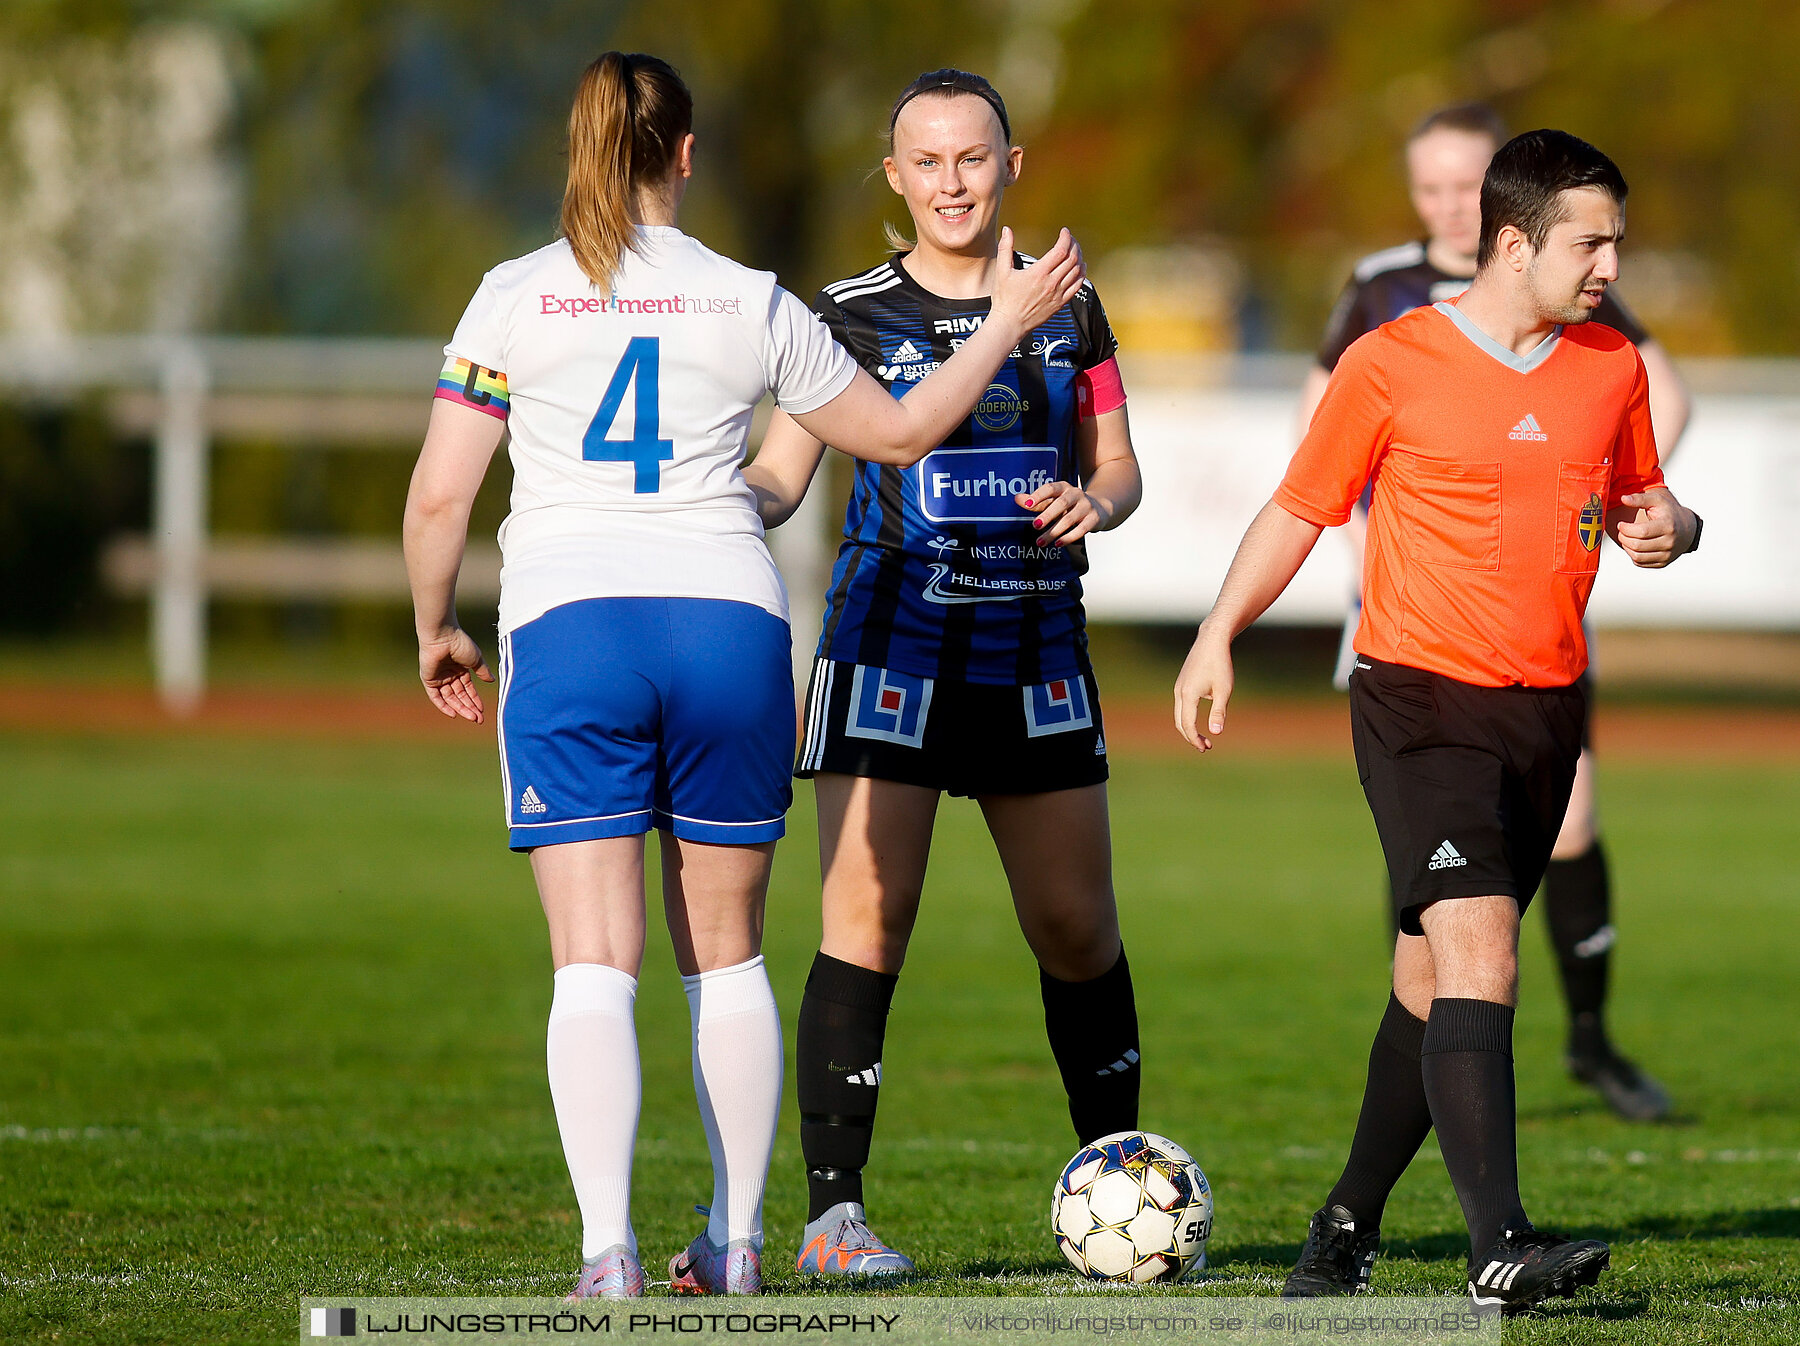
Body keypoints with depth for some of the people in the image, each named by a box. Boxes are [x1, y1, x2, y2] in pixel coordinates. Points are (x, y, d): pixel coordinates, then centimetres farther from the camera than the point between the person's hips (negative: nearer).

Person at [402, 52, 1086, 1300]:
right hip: (728, 624, 1)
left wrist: (438, 627, 17)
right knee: (727, 954, 14)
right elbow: (902, 432, 16)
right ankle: (736, 1239, 18)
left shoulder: (515, 298, 1)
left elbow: (440, 495, 0)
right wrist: (1009, 320, 29)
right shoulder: (750, 304, 5)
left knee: (594, 961, -4)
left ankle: (609, 1248, -17)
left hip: (567, 628, -1)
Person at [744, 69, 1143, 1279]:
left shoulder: (1069, 307, 9)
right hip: (893, 639, -3)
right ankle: (834, 1212, -9)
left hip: (1037, 645, 3)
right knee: (868, 918, -10)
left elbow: (1119, 467, 14)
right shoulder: (853, 313, 0)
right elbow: (780, 476, -3)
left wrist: (1093, 505, -9)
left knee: (1078, 926, 7)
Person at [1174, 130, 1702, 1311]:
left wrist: (1667, 526, -2)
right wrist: (1221, 634, -6)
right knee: (1475, 948, -20)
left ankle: (1351, 1227, 25)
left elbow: (1645, 496, 22)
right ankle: (1501, 1243, -28)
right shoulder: (1392, 365, -5)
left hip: (1546, 705, 5)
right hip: (1421, 694, -5)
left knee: (1436, 982, 11)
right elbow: (1302, 509, 4)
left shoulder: (1614, 371, 8)